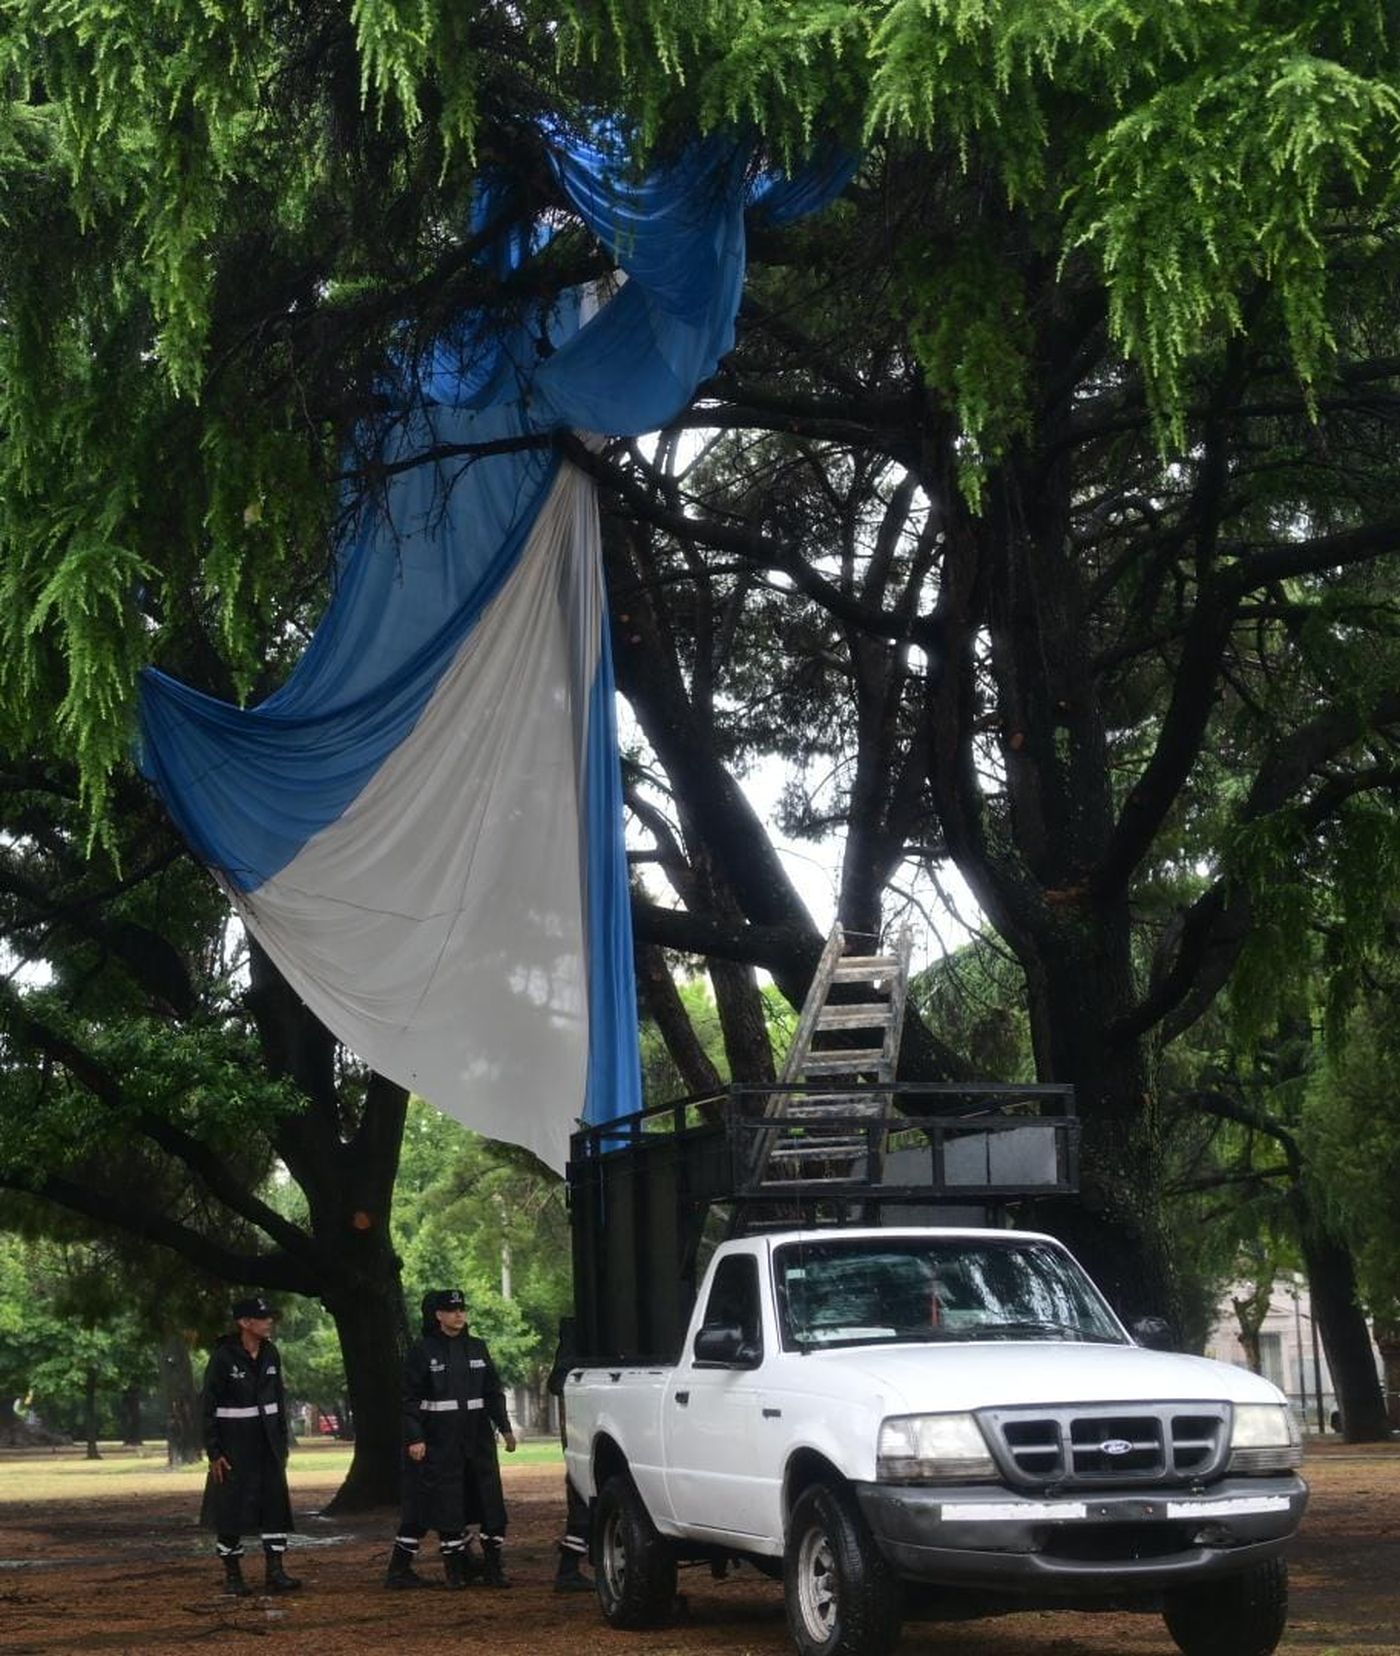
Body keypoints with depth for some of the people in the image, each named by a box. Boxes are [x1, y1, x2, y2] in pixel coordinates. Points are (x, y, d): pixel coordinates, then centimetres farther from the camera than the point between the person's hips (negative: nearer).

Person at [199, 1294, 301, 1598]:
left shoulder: (270, 1354, 5)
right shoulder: (223, 1357, -12)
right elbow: (208, 1406, -10)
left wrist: (282, 1441, 13)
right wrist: (214, 1452, -13)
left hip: (268, 1444, 5)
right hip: (234, 1445, -5)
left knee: (276, 1504, 0)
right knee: (231, 1508, 1)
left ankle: (275, 1572, 3)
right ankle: (232, 1576, 12)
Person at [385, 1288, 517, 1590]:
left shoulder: (477, 1348, 12)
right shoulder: (422, 1351, -3)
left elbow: (494, 1392, 17)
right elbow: (409, 1399, -5)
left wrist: (505, 1428, 8)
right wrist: (413, 1438, -13)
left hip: (477, 1439, 5)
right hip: (438, 1441, -5)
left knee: (490, 1502, 2)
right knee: (447, 1506, -3)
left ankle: (493, 1567, 8)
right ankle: (456, 1568, 5)